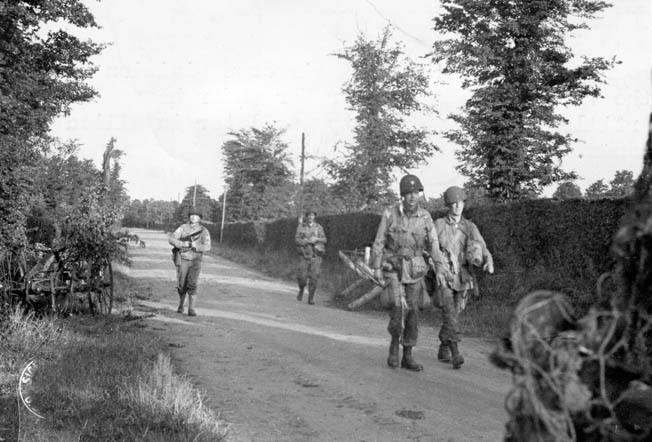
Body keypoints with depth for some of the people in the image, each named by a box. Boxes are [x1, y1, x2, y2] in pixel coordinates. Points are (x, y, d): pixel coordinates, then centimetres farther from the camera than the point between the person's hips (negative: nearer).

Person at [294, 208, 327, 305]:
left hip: (316, 255, 0)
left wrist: (316, 239, -19)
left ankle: (311, 297, 3)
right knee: (302, 277, -5)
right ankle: (301, 290, 27)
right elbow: (297, 240, -6)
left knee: (314, 277, -8)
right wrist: (308, 241, -20)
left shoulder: (318, 227, 4)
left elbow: (324, 240, 1)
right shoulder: (301, 227, 1)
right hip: (304, 254, 0)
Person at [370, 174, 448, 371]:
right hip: (393, 268, -3)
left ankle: (407, 357, 10)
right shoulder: (390, 214, -9)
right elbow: (379, 242, -6)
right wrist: (376, 267, -10)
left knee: (412, 312, 1)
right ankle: (394, 343, 3)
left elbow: (433, 245, -5)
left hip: (414, 270, 3)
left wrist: (440, 270, -15)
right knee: (399, 307, -20)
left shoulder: (425, 217, -2)